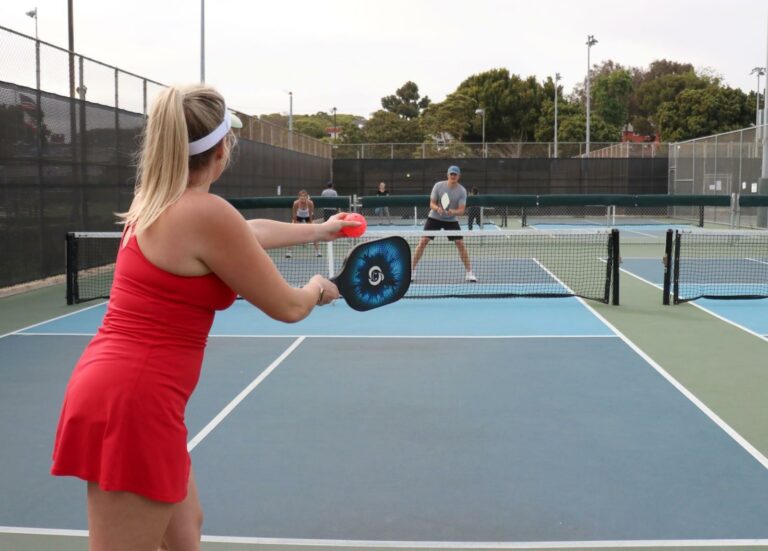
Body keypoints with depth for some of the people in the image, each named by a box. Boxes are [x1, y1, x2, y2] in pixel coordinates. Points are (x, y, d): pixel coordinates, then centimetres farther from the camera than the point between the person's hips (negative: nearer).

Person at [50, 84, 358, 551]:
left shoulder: (159, 202, 9)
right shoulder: (206, 211, -18)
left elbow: (243, 235, 28)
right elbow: (287, 307, -8)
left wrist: (318, 230, 39)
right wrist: (318, 289, 15)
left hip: (116, 386, 9)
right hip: (133, 404, -9)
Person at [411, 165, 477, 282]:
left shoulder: (462, 191, -12)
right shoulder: (438, 186, -12)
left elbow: (461, 210, -16)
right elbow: (432, 204, -10)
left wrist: (453, 212, -37)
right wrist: (437, 208, -32)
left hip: (451, 220, 0)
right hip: (434, 218, 0)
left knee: (460, 244, -8)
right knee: (423, 241, -8)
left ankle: (469, 273, 3)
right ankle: (412, 269, 3)